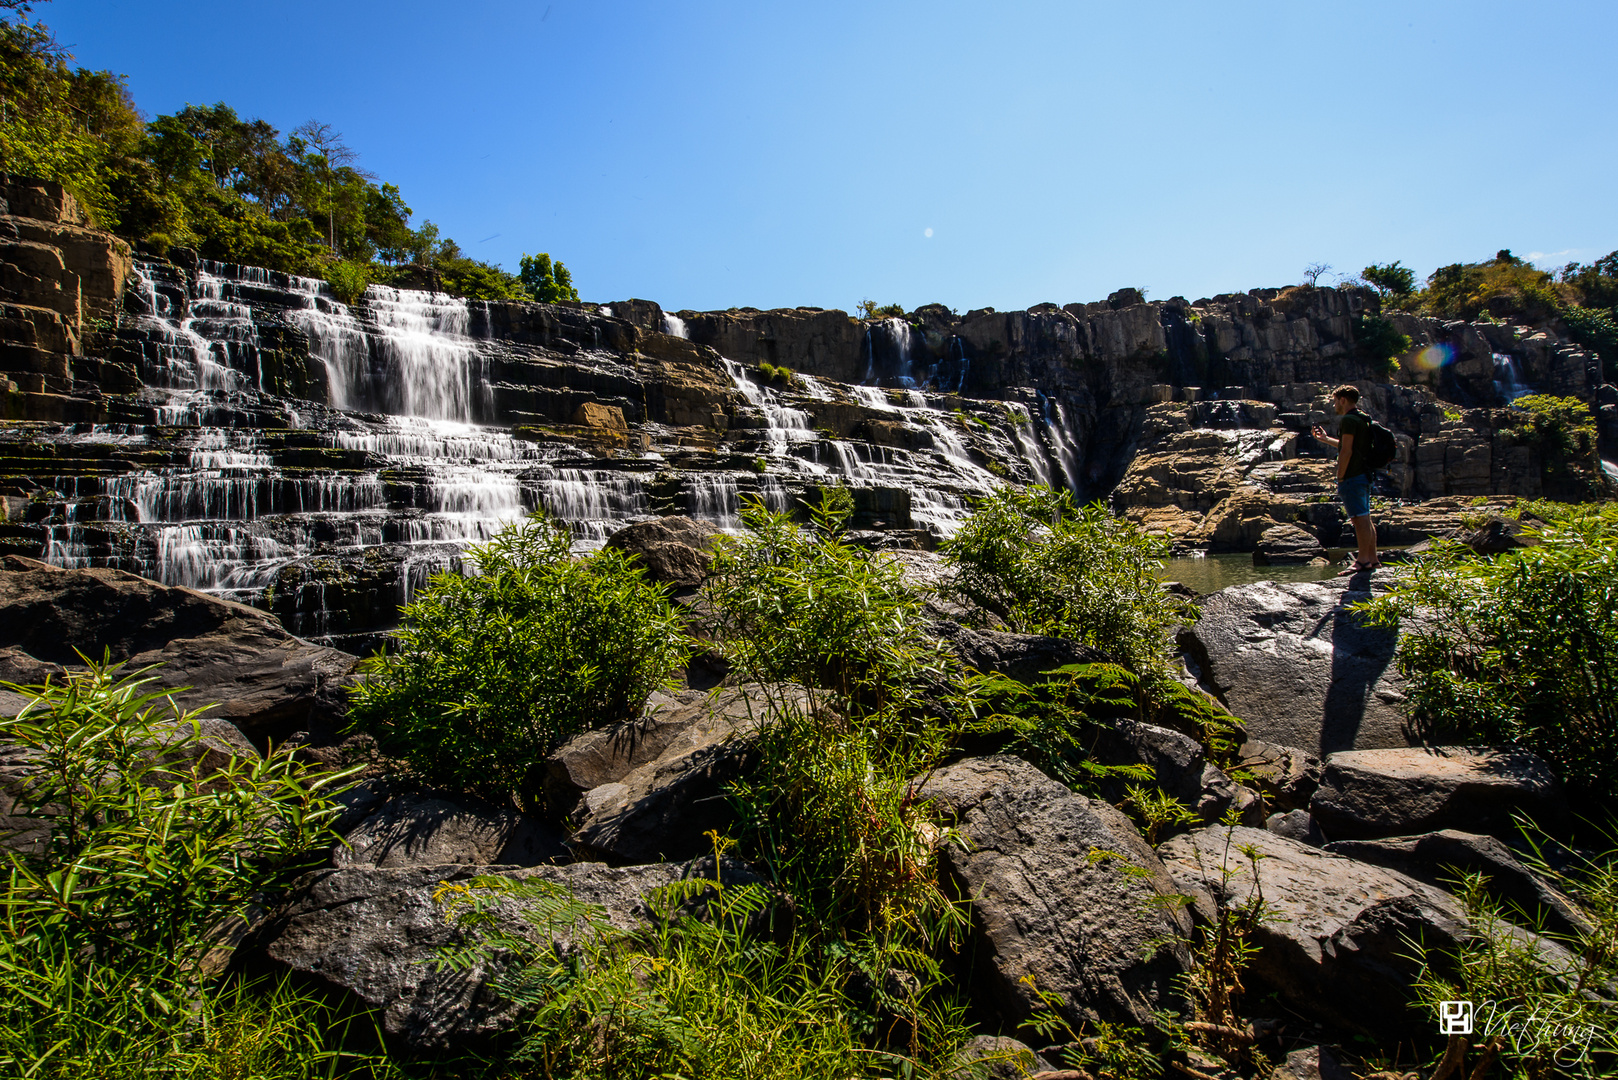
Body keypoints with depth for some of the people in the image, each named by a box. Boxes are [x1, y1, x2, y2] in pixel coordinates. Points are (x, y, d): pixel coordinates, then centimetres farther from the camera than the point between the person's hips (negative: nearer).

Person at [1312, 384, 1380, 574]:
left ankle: (1363, 560, -8)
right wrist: (1326, 439, 38)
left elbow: (1346, 451, -19)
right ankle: (1372, 558, 18)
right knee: (1365, 519, 13)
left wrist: (1340, 477, -15)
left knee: (1360, 518, -9)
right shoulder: (1363, 419, 19)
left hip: (1352, 476, -10)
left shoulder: (1349, 419, -12)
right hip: (1364, 474, 10)